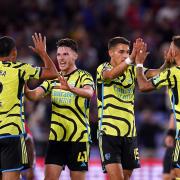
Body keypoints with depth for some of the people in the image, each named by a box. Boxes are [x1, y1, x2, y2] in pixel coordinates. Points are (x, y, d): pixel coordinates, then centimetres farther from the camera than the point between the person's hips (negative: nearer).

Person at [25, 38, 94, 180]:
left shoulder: (84, 76, -4)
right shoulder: (53, 78, 11)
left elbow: (89, 93, -26)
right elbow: (35, 95, -2)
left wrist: (70, 88, -45)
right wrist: (25, 89, -25)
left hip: (79, 137, -4)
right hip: (56, 136, 4)